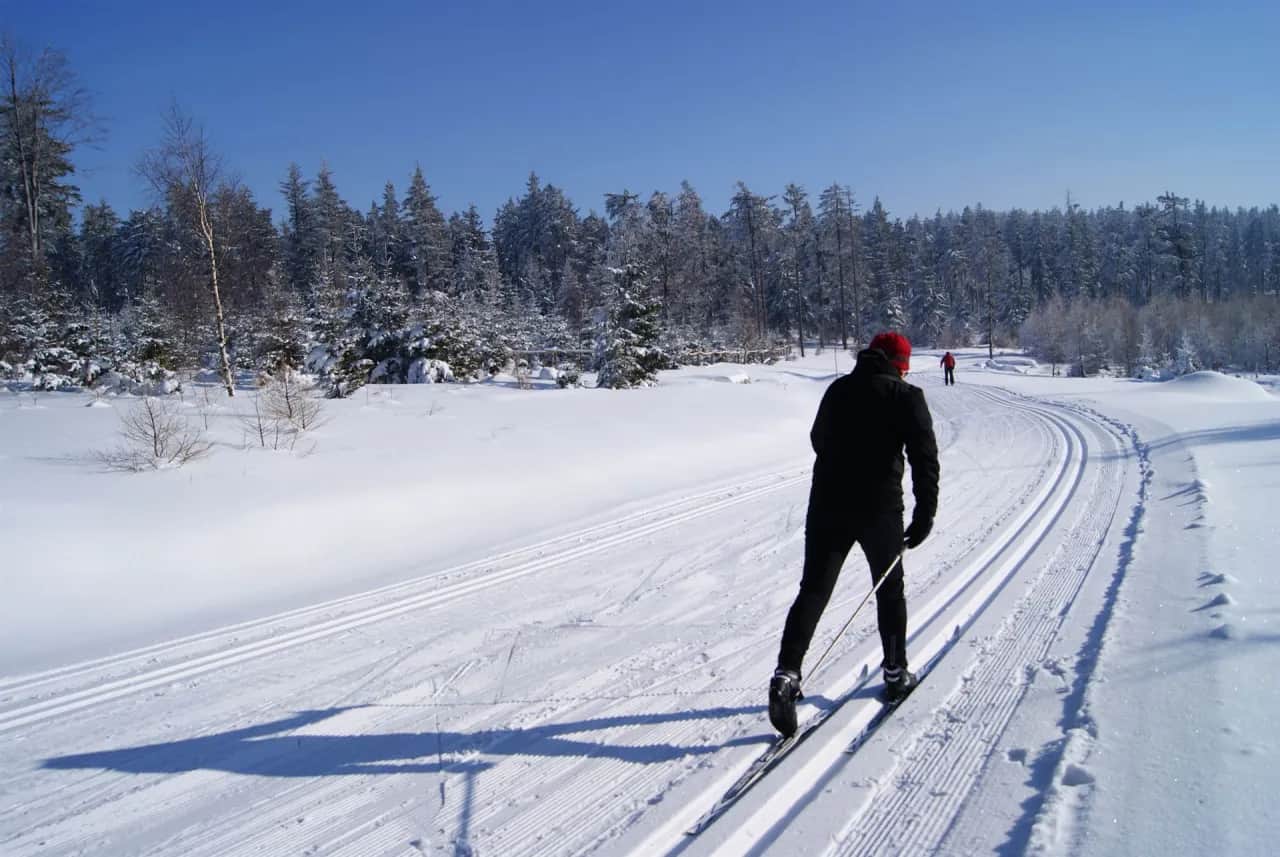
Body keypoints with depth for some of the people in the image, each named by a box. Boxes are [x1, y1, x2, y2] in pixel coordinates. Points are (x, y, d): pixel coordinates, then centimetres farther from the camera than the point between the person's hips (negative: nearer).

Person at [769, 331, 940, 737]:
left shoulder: (837, 389, 11)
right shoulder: (907, 397, -2)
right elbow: (925, 459, -10)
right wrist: (924, 514, -8)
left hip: (828, 504, 3)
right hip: (881, 509, -2)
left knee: (813, 590, 1)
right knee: (890, 589, 17)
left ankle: (787, 673, -14)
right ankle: (896, 673, 27)